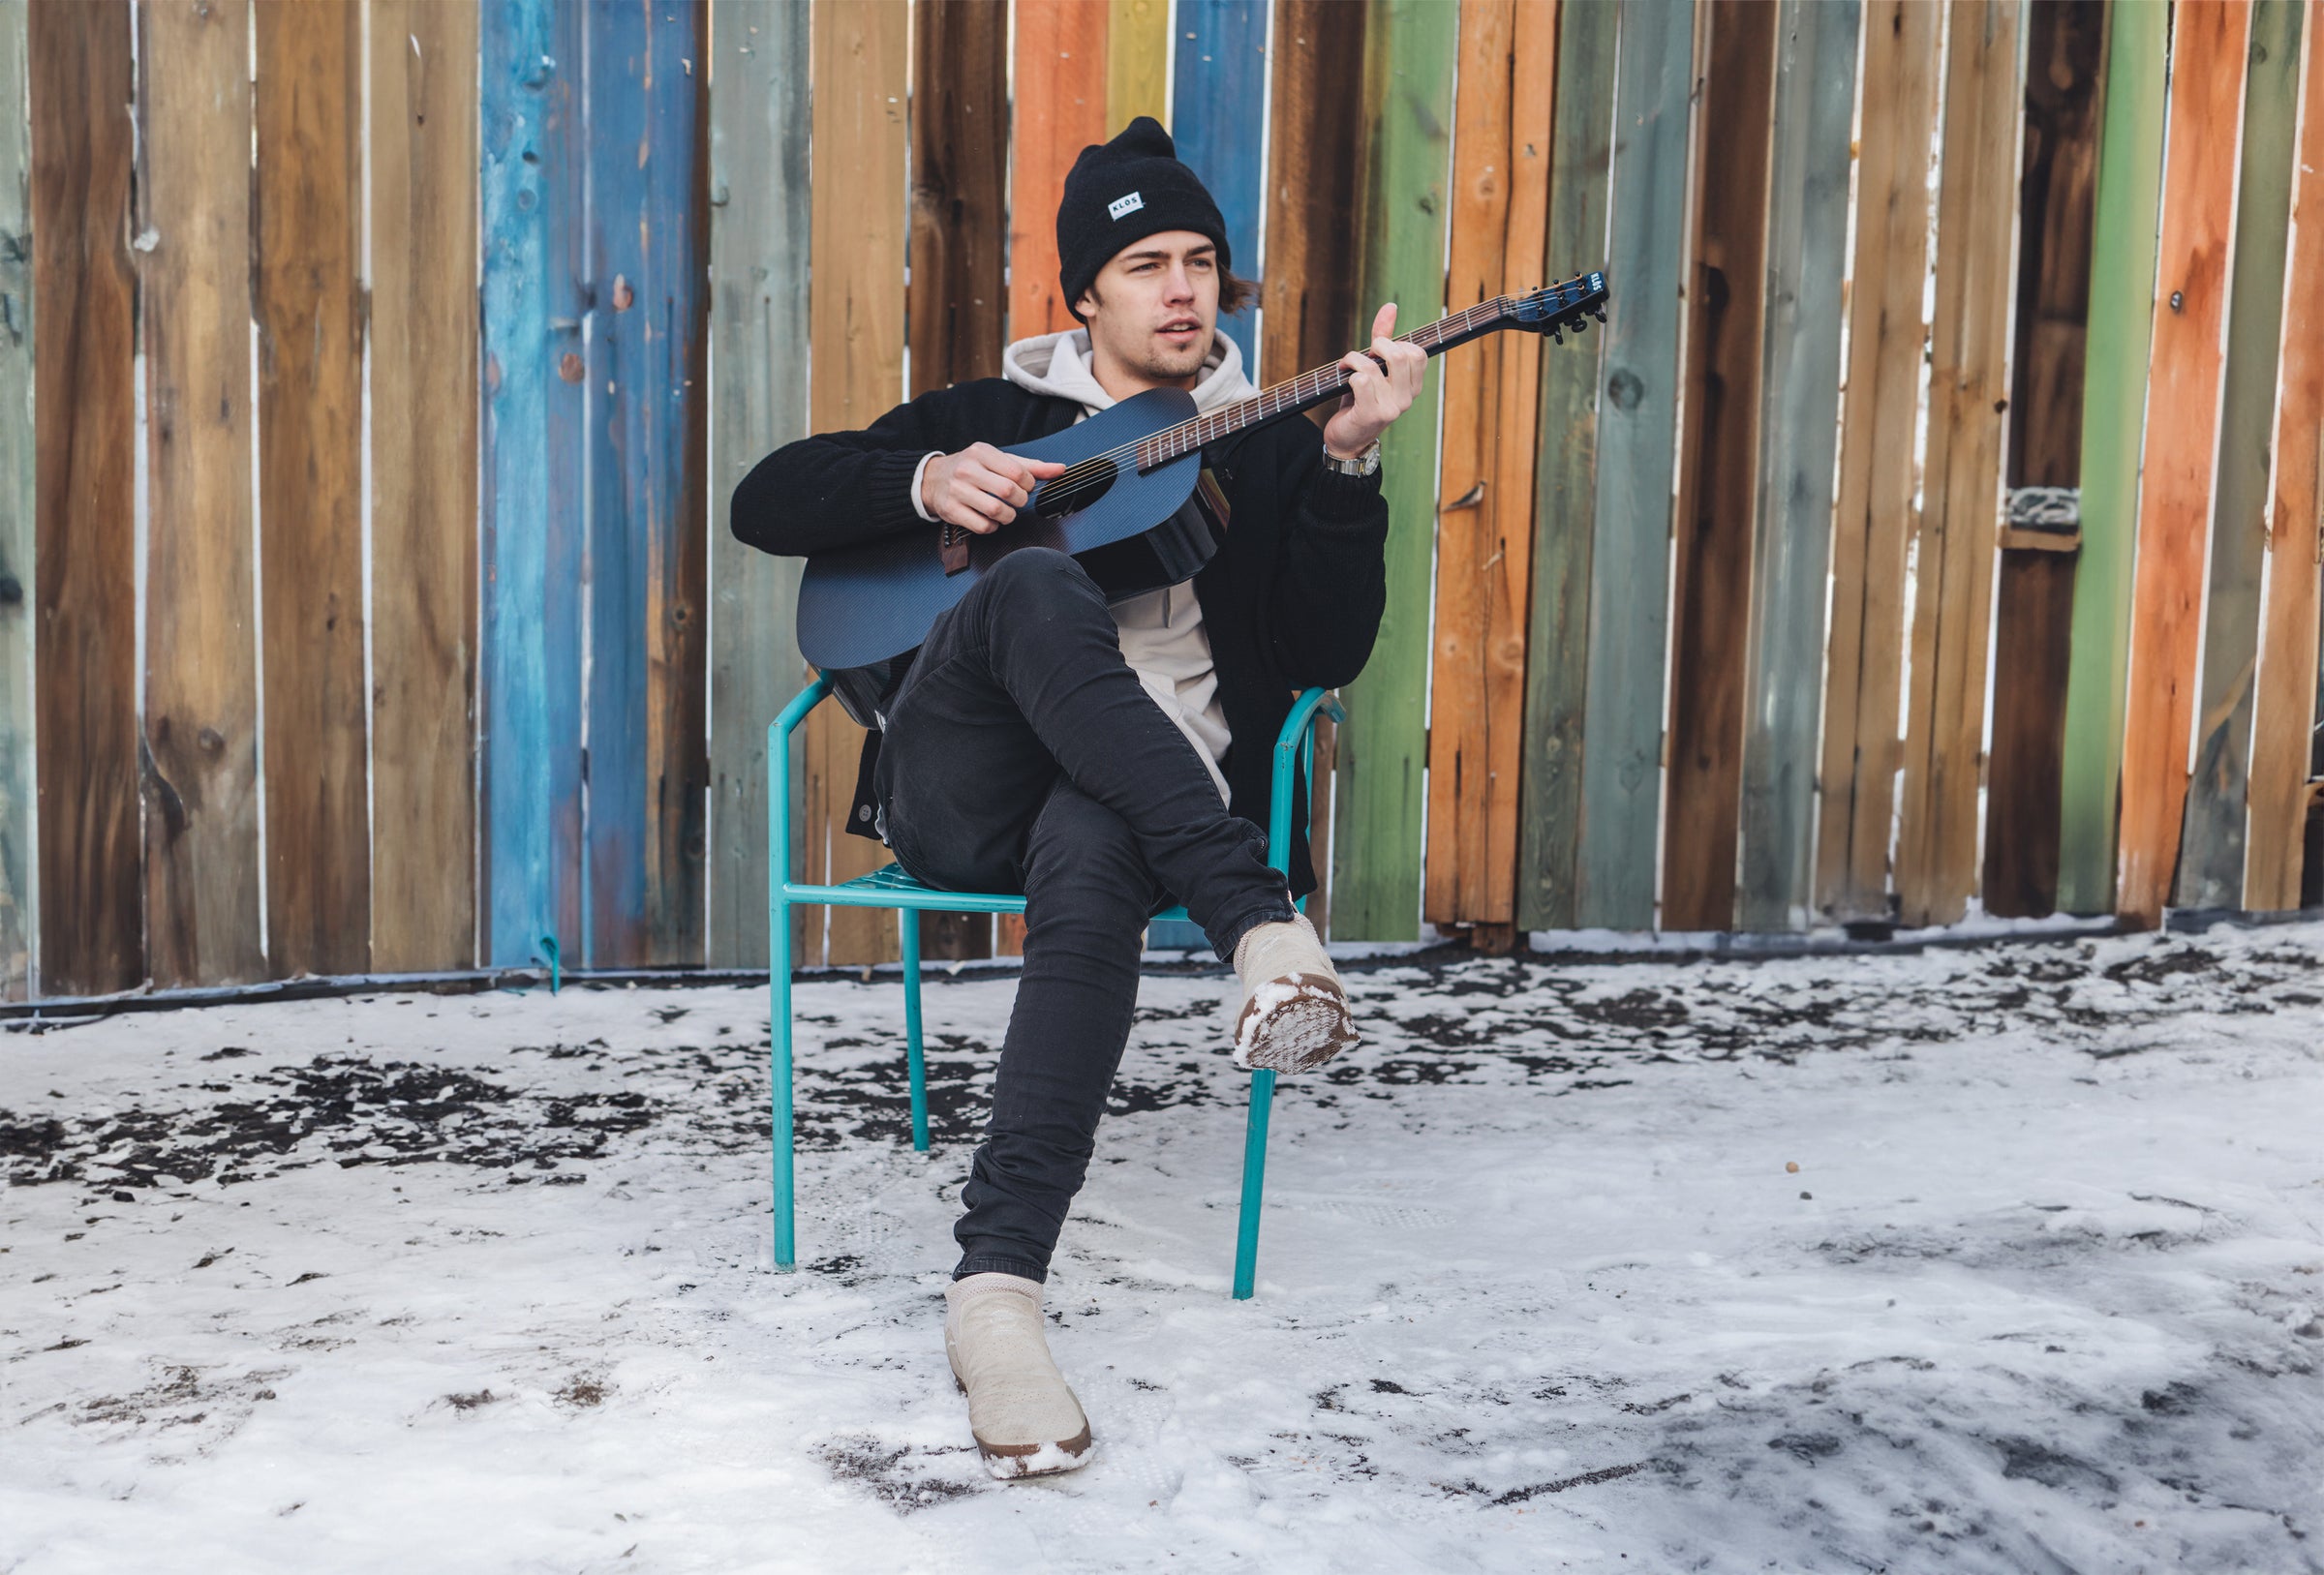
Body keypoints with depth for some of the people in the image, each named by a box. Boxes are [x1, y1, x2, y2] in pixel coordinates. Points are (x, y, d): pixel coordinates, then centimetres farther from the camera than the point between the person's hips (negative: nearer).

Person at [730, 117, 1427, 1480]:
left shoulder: (1269, 450, 19)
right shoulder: (988, 417, 21)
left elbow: (1330, 654, 3)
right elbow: (769, 503, 13)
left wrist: (1350, 466, -10)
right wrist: (925, 483, -5)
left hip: (1147, 792, 0)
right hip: (962, 790, 1)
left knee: (1092, 856, -39)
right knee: (1041, 588, -33)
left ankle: (999, 1284, -42)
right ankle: (1262, 924, -44)